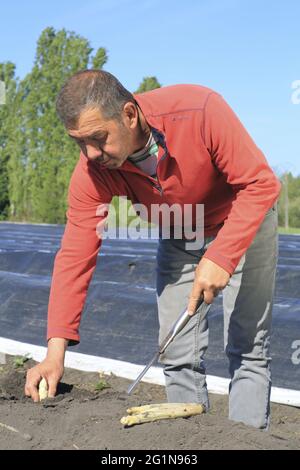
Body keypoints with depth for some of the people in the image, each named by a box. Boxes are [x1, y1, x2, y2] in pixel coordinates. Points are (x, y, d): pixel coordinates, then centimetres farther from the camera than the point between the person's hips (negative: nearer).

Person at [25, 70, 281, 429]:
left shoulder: (200, 111, -35)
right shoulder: (91, 173, -24)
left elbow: (261, 184, -28)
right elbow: (74, 258, -23)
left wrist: (220, 257, -37)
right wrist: (56, 352, -29)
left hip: (243, 223, -3)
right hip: (178, 239, 4)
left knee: (247, 349, -6)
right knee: (178, 356, 1)